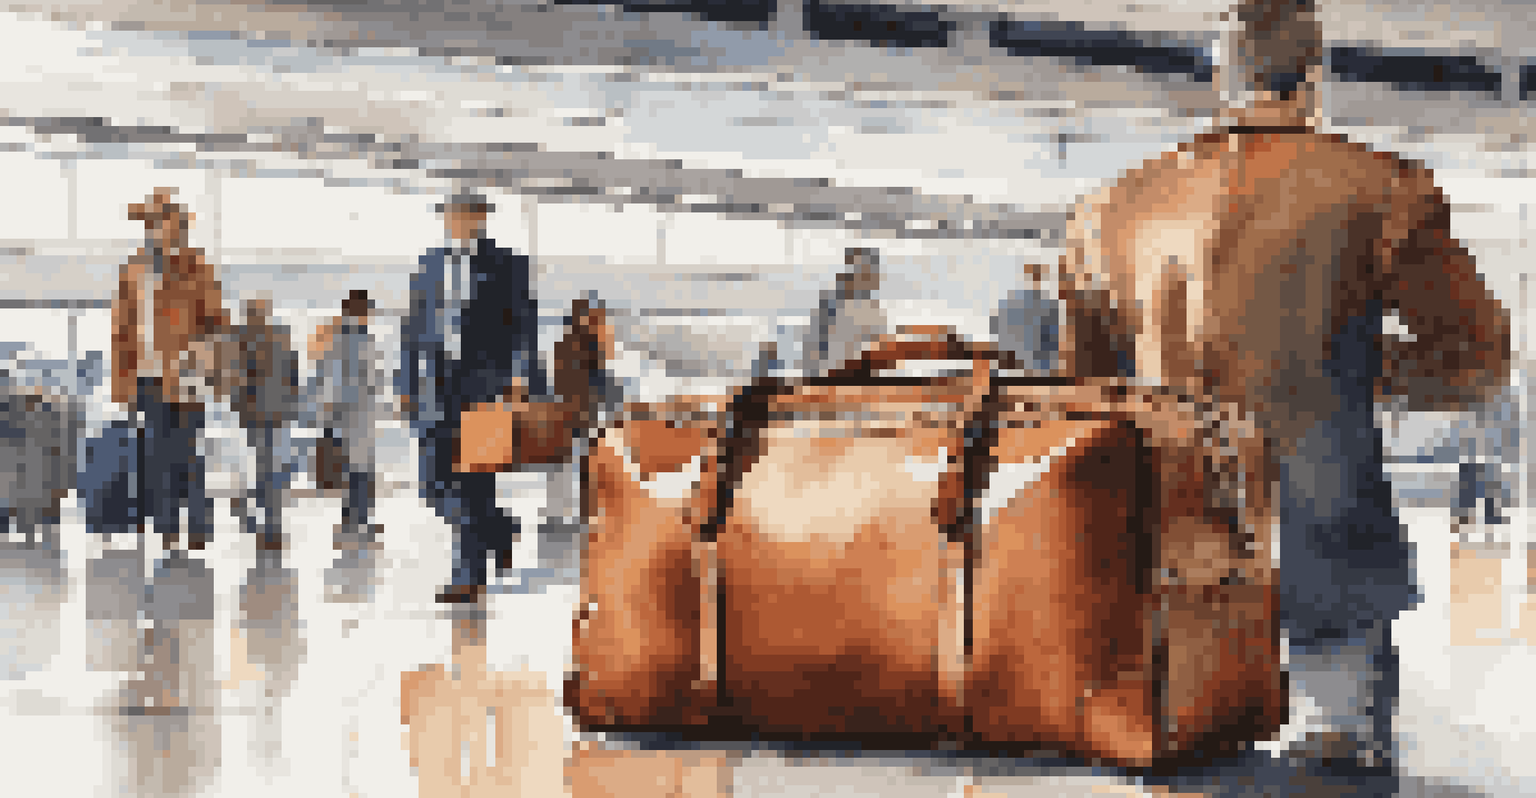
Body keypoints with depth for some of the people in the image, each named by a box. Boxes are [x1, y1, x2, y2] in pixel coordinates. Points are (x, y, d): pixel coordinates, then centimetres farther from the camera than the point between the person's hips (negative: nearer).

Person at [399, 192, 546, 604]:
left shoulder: (507, 265, 2)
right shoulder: (431, 264, 13)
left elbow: (526, 322, -2)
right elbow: (413, 326, 16)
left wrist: (523, 371, -15)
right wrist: (407, 382, 11)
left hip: (487, 380, -4)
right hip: (438, 382, 4)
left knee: (474, 480, -9)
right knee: (435, 482, -1)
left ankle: (470, 578, 0)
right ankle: (501, 530, 25)